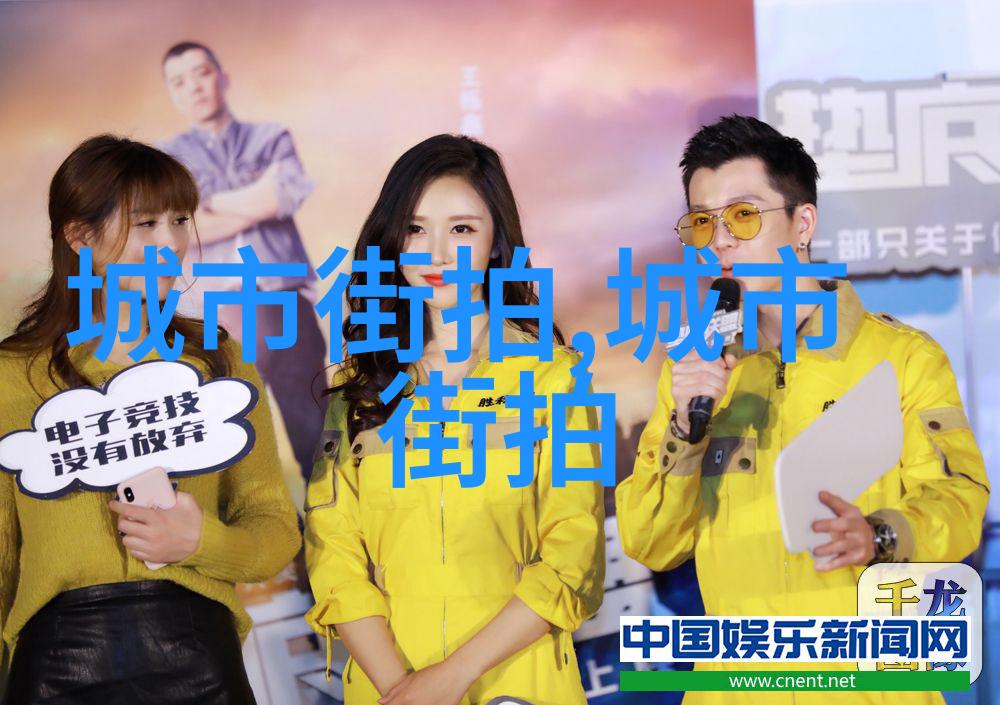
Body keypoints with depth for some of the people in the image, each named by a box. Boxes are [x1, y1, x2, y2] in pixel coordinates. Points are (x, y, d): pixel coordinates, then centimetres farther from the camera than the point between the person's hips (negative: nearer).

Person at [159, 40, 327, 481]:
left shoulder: (271, 139, 16)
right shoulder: (167, 159, 14)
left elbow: (290, 193, -4)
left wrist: (205, 203, 0)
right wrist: (257, 202, -2)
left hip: (283, 302, 0)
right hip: (211, 314, 0)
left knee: (313, 432, -4)